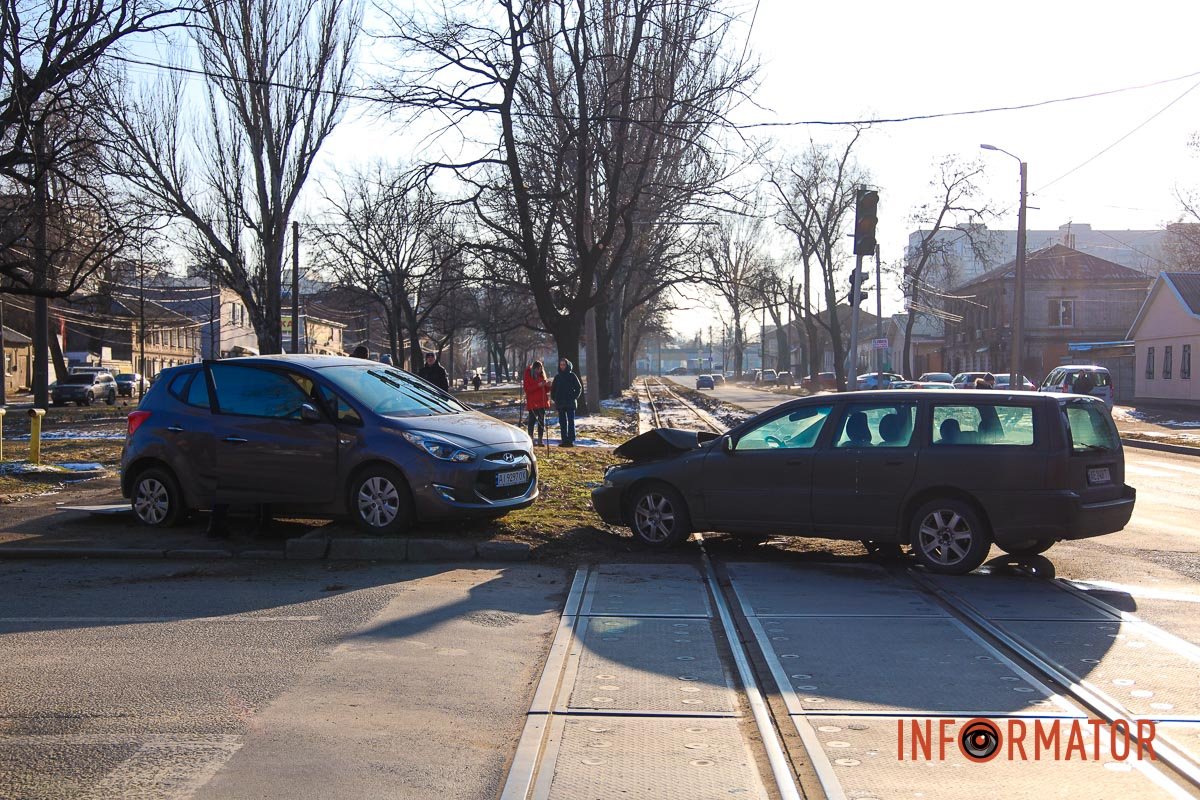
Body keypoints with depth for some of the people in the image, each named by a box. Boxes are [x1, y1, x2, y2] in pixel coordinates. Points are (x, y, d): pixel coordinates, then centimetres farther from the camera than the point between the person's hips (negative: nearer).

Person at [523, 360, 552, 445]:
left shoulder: (542, 375, 12)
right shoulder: (528, 375, -3)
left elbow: (546, 390, 17)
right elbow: (527, 389, -11)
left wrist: (547, 385, -6)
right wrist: (538, 385, -20)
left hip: (542, 402, 5)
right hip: (532, 402, -5)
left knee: (542, 420, 4)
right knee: (532, 419, -6)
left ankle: (540, 439, 7)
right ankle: (530, 439, -3)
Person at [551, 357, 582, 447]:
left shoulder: (572, 376, 0)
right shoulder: (557, 377, 11)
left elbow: (579, 388, 2)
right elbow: (553, 389, 19)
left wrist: (574, 397, -5)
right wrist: (554, 398, 7)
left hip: (570, 403, -4)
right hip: (560, 403, 4)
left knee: (571, 421, -4)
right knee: (562, 422, 4)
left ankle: (571, 440, -5)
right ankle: (564, 440, 7)